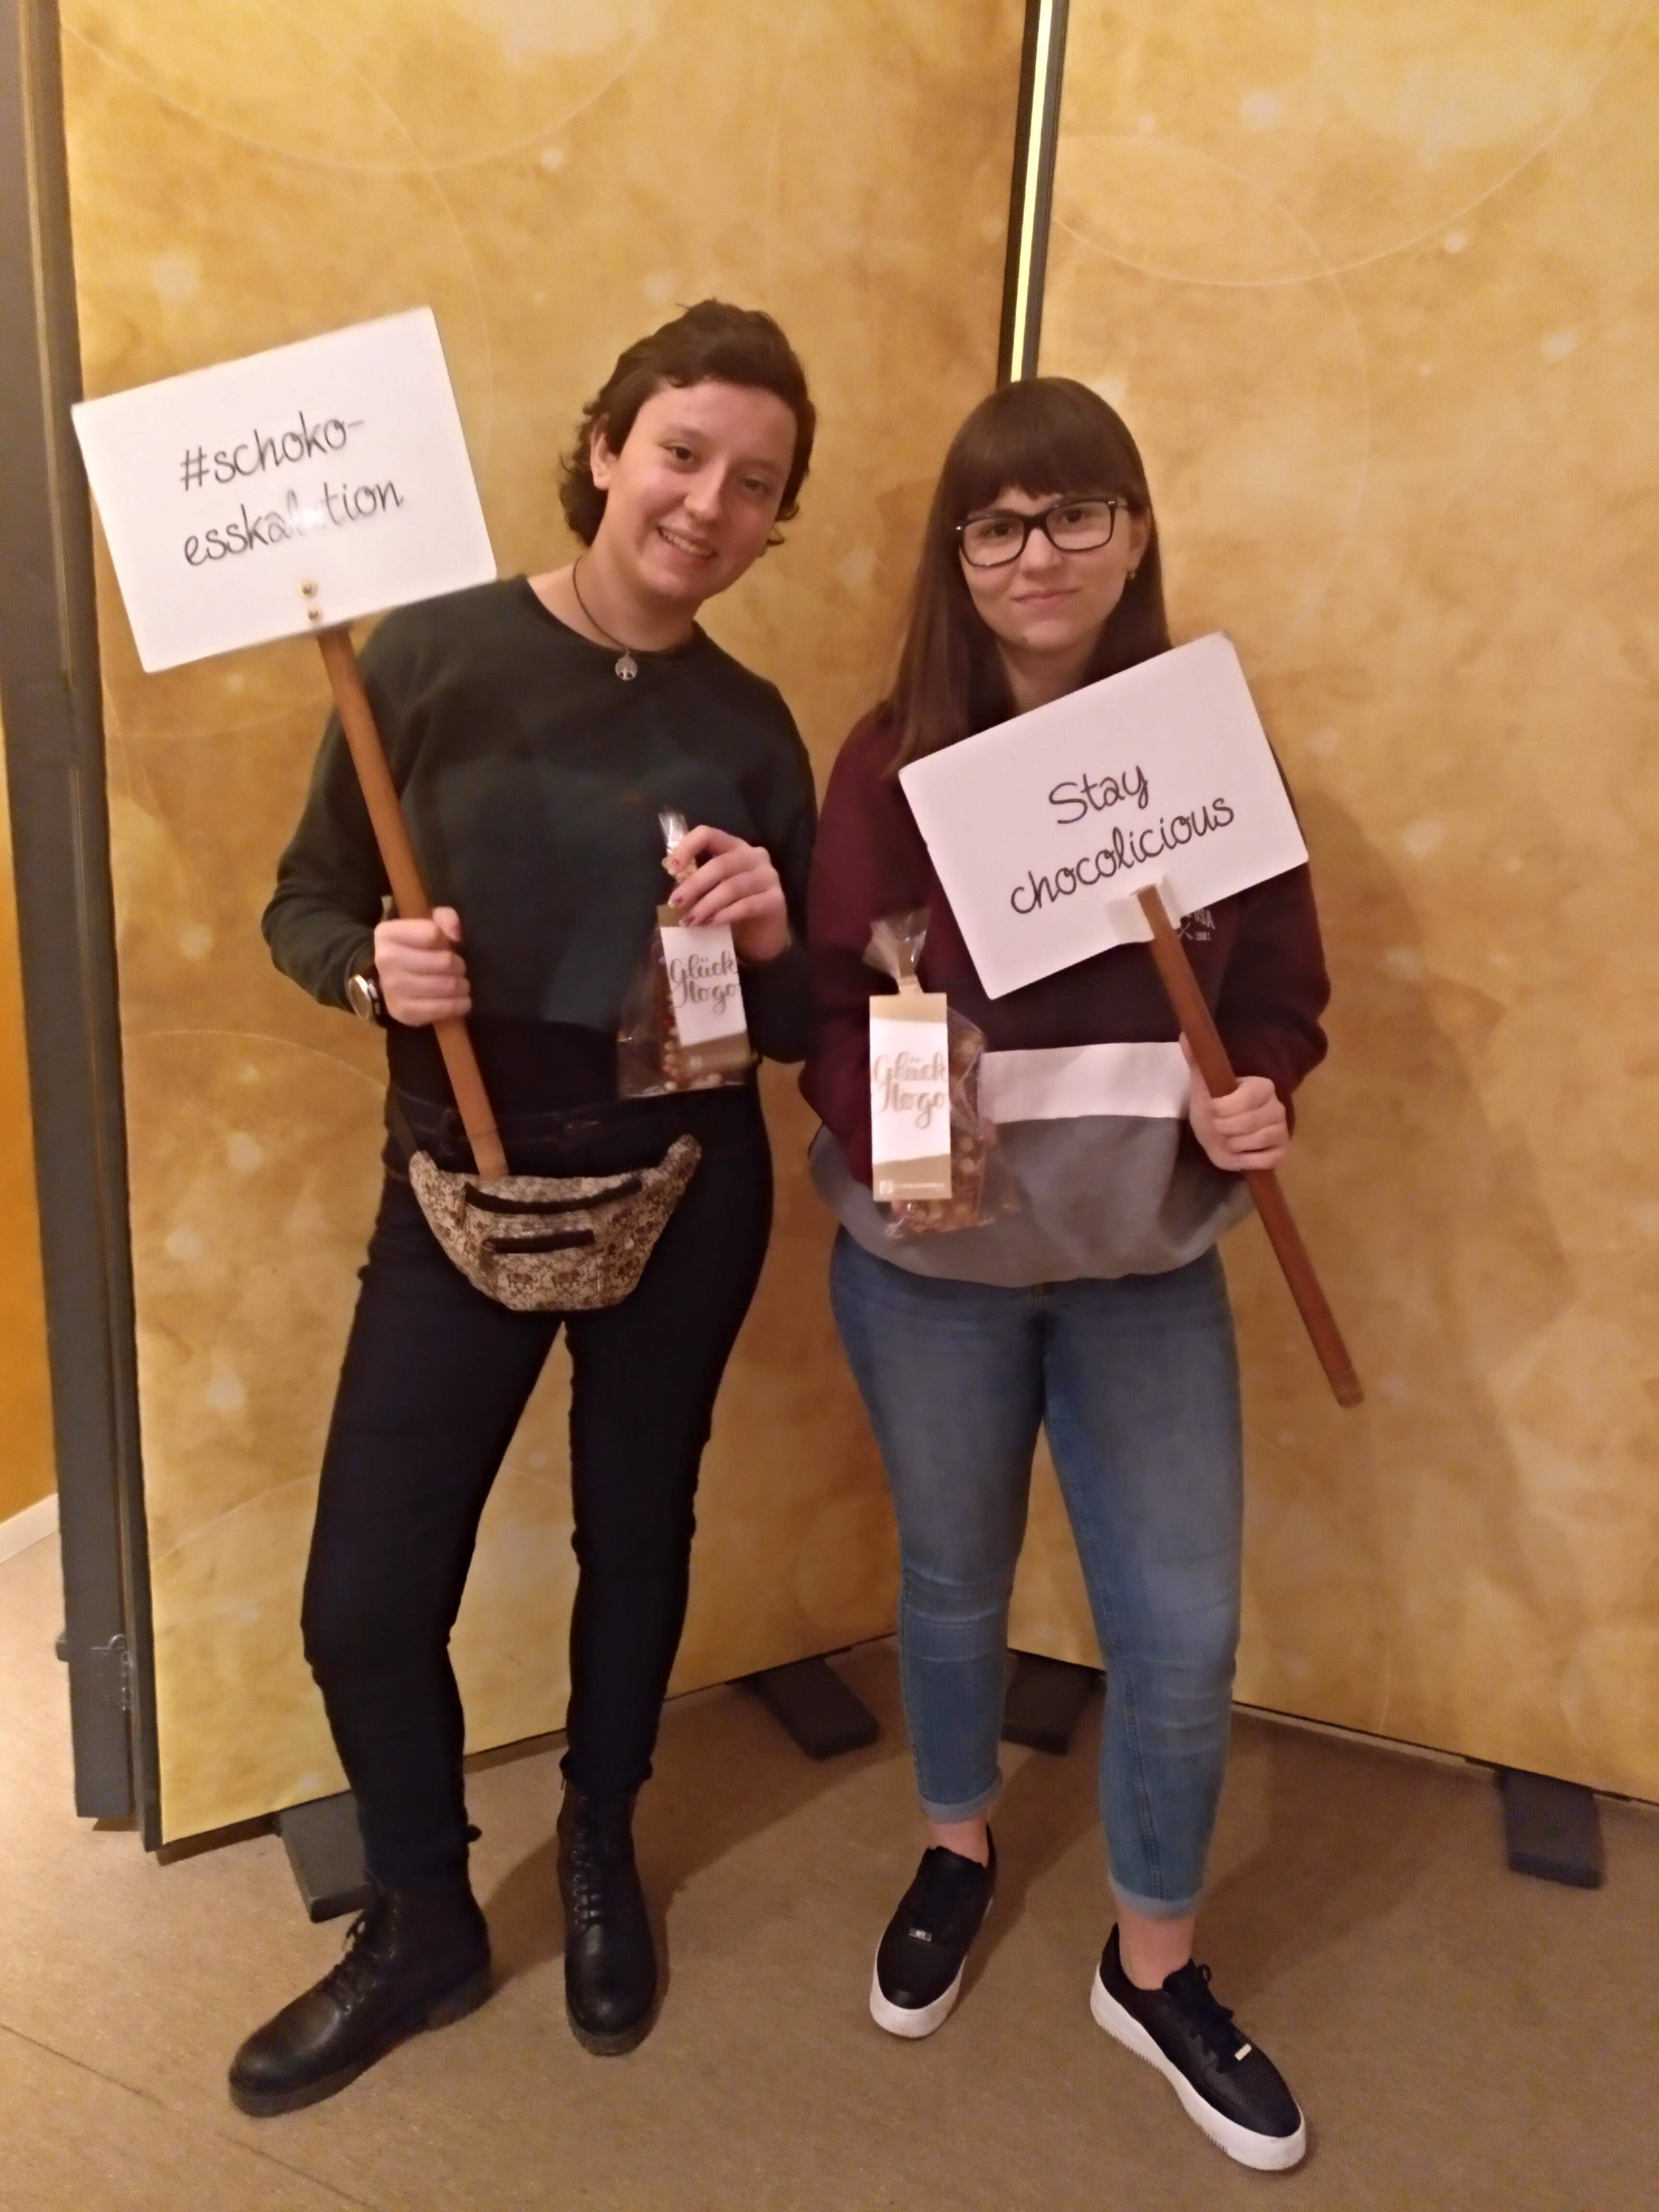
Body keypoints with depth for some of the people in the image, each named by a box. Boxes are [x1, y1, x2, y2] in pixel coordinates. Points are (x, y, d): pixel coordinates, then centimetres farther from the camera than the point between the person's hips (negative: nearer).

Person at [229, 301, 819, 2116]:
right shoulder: (430, 655, -8)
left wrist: (772, 938, -21)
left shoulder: (751, 729, -2)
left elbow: (803, 1025, 0)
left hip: (684, 1190, 2)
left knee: (635, 1541, 17)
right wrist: (373, 969, -23)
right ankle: (422, 1925, 35)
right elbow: (301, 906, -2)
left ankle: (600, 1863, 47)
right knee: (366, 1600, 4)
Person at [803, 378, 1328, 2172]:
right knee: (954, 1581, 19)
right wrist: (883, 1127, -27)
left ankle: (1154, 1970, 36)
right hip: (928, 1264, -1)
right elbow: (828, 1006, -8)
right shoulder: (894, 761, -8)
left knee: (1182, 1629, 8)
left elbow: (1286, 988, 2)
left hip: (1146, 1264, 1)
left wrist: (1260, 1102, -18)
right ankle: (957, 1855, 49)